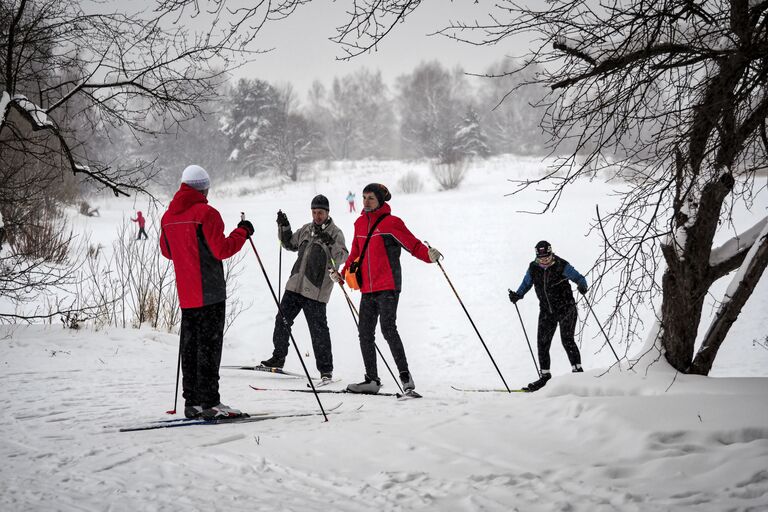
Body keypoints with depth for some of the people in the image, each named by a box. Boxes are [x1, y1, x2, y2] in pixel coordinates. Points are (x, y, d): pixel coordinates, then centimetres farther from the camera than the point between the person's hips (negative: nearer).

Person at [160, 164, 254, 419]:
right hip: (210, 292, -7)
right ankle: (209, 401, -7)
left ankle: (192, 401, 12)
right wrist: (242, 232, -4)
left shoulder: (168, 216, 9)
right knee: (209, 345, -5)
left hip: (185, 292, 7)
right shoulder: (206, 213, -13)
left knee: (190, 345, 10)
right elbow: (222, 250, -16)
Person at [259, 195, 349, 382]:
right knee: (282, 320, 9)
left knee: (318, 330, -6)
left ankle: (326, 369, 1)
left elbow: (342, 257, -18)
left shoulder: (335, 233, -5)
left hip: (316, 291, -6)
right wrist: (284, 228, 12)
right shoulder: (306, 229, 13)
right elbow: (290, 244, 27)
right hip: (295, 284, 6)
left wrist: (330, 243, -33)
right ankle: (278, 358, 23)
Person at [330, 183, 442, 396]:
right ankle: (372, 380, 12)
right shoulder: (360, 223, 14)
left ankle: (404, 374, -9)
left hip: (388, 286, -7)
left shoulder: (391, 222, -6)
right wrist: (343, 273, 19)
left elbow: (413, 244, -11)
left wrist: (429, 255, -28)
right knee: (365, 333, 6)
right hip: (367, 289, 7)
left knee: (388, 329, -16)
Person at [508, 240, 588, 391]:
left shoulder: (561, 266, -14)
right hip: (547, 311, 5)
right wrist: (517, 294, -3)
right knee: (542, 343, 3)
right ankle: (545, 375, 14)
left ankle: (578, 371, -8)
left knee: (567, 340, -16)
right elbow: (526, 283, 15)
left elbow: (579, 278, -8)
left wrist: (582, 286, -31)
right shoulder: (533, 268, -2)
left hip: (566, 308, -5)